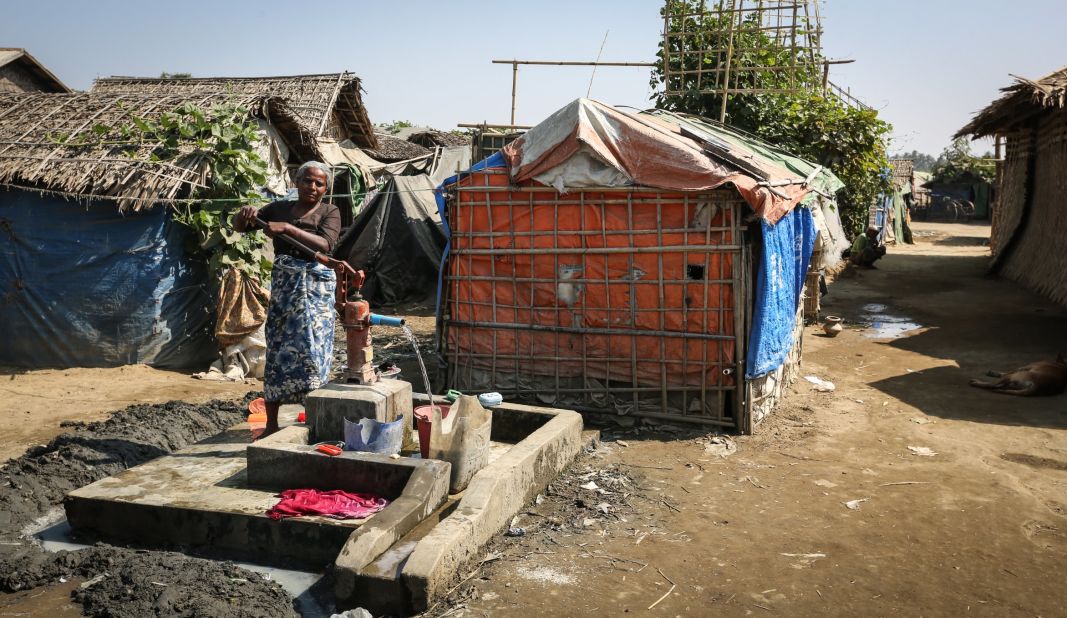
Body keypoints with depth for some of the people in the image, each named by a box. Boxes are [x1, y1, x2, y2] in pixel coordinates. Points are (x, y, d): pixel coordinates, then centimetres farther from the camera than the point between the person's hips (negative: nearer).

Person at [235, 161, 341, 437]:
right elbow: (238, 226, 13)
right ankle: (271, 424, 11)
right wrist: (245, 214, -10)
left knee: (312, 352, -7)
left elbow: (325, 244, -18)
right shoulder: (280, 208, 10)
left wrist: (288, 228, -25)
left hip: (315, 288, -3)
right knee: (277, 350, 3)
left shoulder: (329, 212, 1)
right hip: (282, 285, 3)